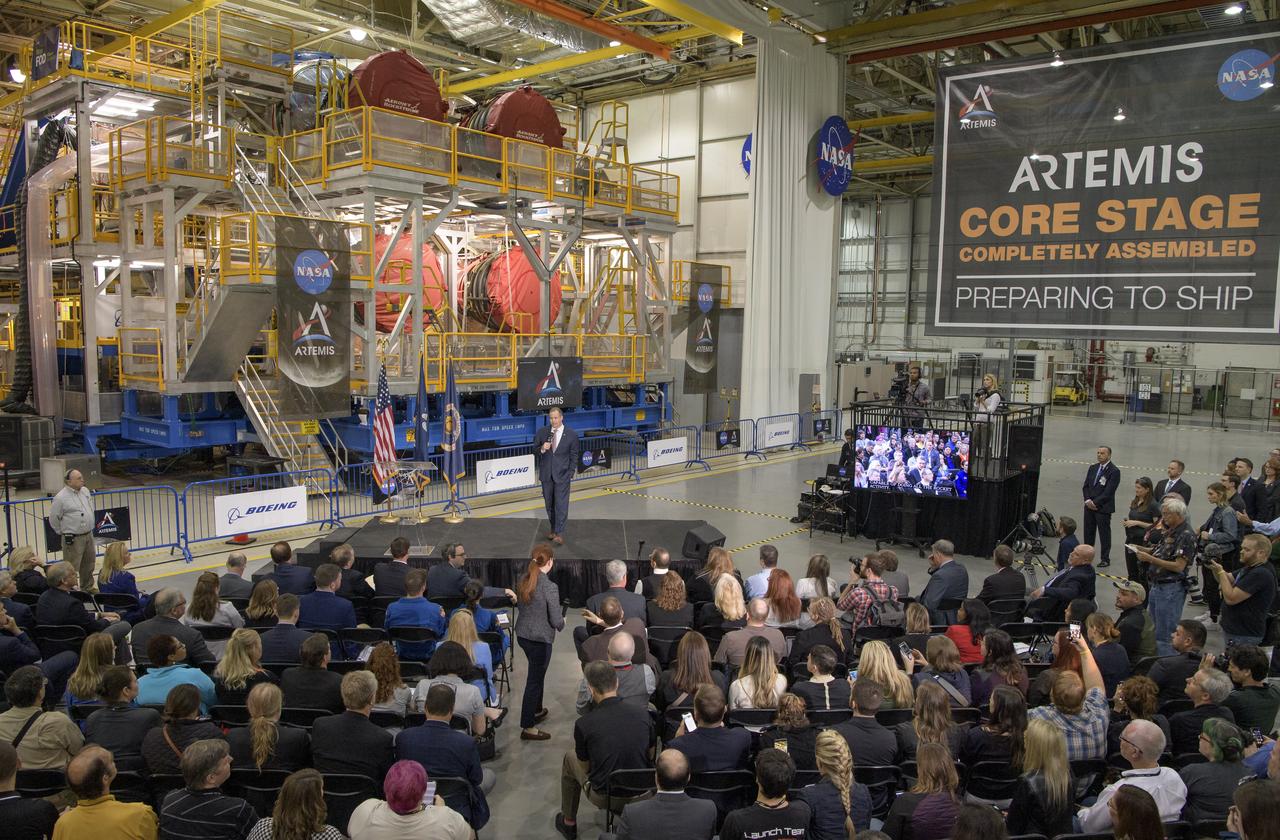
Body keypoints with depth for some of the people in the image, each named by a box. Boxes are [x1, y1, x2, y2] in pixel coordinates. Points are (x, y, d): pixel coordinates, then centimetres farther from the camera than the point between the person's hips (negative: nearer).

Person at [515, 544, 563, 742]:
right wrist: (562, 623, 3)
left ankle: (537, 710, 45)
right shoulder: (550, 587, -25)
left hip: (522, 635, 8)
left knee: (537, 673, 27)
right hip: (540, 639, -8)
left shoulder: (523, 581, -3)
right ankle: (527, 728, 15)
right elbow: (556, 620, -19)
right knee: (534, 680, 5)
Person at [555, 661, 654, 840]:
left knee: (570, 758, 23)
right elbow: (650, 755, 8)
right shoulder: (643, 716, -9)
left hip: (605, 797, -3)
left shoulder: (584, 724, -17)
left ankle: (569, 823, 36)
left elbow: (585, 766, -1)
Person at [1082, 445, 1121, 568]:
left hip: (1103, 508, -6)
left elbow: (1108, 491, -14)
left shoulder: (1114, 471, -9)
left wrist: (1095, 502, -15)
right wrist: (1088, 501, -4)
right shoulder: (1092, 468, 13)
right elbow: (1085, 486, 11)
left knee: (1104, 534, 1)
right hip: (1089, 506, 6)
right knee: (1088, 533, 10)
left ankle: (1105, 559, 9)